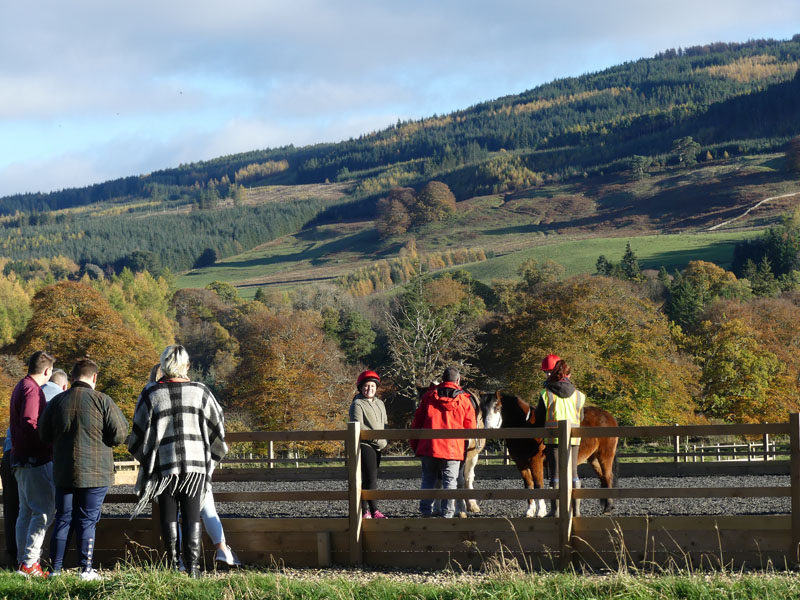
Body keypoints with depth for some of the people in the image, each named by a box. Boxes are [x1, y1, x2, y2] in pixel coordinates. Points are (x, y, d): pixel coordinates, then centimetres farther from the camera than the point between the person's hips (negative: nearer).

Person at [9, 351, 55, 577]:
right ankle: (29, 562, -16)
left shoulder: (20, 387, 17)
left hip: (21, 458, 11)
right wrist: (50, 445, -14)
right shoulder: (33, 390, -14)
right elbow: (30, 424, -23)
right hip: (35, 458, -11)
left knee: (27, 510, 12)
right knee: (44, 509, -11)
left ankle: (23, 561, 13)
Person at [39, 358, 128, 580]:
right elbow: (119, 435, -8)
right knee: (87, 520, 1)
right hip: (95, 472, -3)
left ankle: (56, 568, 9)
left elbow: (44, 435, 11)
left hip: (63, 472, 3)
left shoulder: (56, 401, 3)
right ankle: (86, 569, 1)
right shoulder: (101, 400, -9)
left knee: (62, 519, 9)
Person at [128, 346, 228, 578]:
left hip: (164, 463, -1)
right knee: (192, 516, 4)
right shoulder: (199, 391, 2)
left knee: (168, 516, 5)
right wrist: (211, 459, 21)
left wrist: (146, 460, 19)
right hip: (195, 463, 1)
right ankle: (192, 565, -3)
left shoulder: (151, 393, -2)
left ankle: (172, 564, -2)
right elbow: (217, 428, 7)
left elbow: (139, 432, 2)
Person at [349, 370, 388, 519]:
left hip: (377, 447, 7)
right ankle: (374, 511, -15)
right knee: (370, 478, -13)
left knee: (369, 478, 8)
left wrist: (384, 440, 0)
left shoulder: (380, 403, 17)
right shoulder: (357, 404, -6)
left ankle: (364, 511, 13)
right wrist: (376, 439, -19)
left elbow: (384, 424, 20)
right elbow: (358, 428, -14)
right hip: (364, 445, -7)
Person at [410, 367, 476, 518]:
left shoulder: (429, 395, 6)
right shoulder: (464, 400, 2)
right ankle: (447, 513, 0)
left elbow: (417, 422, 7)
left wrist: (414, 445, 15)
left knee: (428, 479, 12)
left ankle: (425, 511, 9)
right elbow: (470, 427, 5)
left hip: (428, 447, 2)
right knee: (450, 481, 4)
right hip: (453, 448, -2)